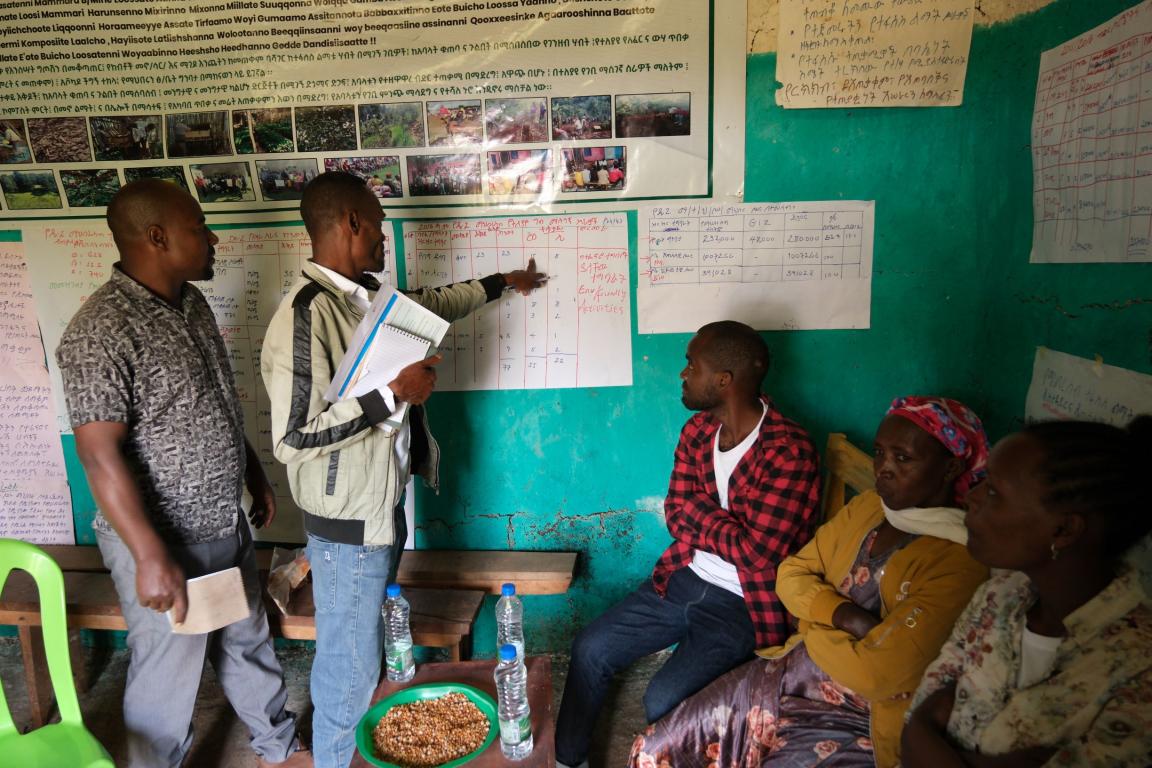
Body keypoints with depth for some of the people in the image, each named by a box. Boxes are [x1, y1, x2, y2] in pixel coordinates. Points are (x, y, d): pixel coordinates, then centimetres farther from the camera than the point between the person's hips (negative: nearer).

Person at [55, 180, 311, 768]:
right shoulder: (101, 332, -23)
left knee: (248, 643, 24)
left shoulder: (191, 303, 4)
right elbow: (100, 455, -24)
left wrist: (255, 476, 18)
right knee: (169, 676, 12)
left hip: (226, 526, 9)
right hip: (164, 542, -8)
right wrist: (150, 557, -25)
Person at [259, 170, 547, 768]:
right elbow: (292, 439, -26)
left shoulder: (366, 298, 3)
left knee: (370, 647, 25)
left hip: (384, 507, 9)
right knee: (350, 666, 8)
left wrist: (503, 283, 32)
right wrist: (392, 393, -25)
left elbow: (432, 303, 23)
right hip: (347, 523, -9)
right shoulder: (303, 315, -23)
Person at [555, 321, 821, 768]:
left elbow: (757, 553, -26)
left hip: (743, 605, -6)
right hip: (683, 580, 7)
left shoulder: (789, 450, -22)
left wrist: (696, 510, -12)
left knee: (664, 700, -20)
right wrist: (723, 526, -20)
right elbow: (677, 517, 0)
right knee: (590, 649, 2)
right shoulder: (698, 431, 1)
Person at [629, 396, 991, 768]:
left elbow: (874, 673, -23)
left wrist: (812, 623, -6)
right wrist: (844, 616, -15)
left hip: (861, 723, -6)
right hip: (792, 676, 6)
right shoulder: (865, 507, 3)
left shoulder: (960, 560, -18)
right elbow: (791, 575, 4)